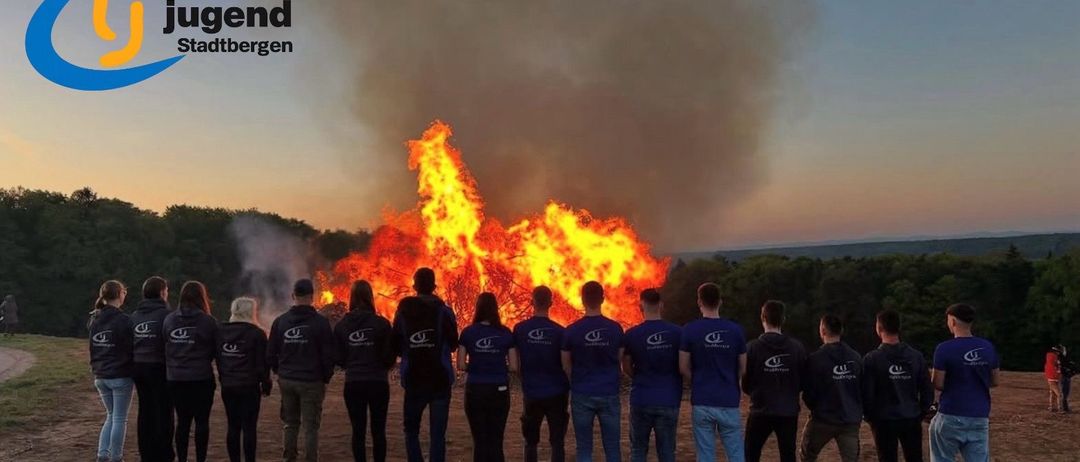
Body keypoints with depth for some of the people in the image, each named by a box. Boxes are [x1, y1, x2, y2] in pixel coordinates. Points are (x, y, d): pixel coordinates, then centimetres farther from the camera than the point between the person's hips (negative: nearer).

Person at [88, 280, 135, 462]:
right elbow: (131, 349, -11)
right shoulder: (123, 320, -15)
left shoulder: (94, 319, 7)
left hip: (100, 376, 7)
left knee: (111, 416, 19)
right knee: (119, 419, 3)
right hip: (120, 377, -7)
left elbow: (93, 348, 16)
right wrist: (136, 374, -1)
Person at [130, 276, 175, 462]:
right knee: (164, 413, 0)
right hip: (159, 367, -6)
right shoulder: (165, 314, -11)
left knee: (145, 411, 12)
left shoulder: (135, 315, 9)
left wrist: (135, 363, 16)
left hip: (138, 366, 6)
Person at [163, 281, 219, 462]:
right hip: (201, 378, -3)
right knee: (202, 421, 5)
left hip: (175, 378, 4)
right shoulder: (208, 321, -10)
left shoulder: (169, 320, -1)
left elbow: (163, 347, 6)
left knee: (182, 421, 13)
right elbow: (216, 350, -4)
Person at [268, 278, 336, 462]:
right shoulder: (320, 322, -9)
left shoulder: (280, 321, 3)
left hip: (286, 380, 4)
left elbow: (270, 354, 7)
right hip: (311, 381, -4)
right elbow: (329, 355, -8)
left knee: (290, 423, 16)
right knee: (310, 427, 1)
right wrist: (326, 378, 4)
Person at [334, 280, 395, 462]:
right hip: (378, 383, -1)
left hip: (353, 384, 1)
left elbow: (339, 358, 1)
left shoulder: (341, 325, -3)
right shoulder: (381, 323, -9)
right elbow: (390, 355, -5)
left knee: (358, 430, 9)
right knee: (378, 430, 8)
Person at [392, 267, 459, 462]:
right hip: (440, 380, -1)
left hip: (413, 380, 1)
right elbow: (453, 344, -3)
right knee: (437, 433, 4)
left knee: (411, 430, 16)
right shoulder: (444, 311, -5)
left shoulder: (403, 311, -1)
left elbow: (396, 347, 0)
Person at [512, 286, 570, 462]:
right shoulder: (559, 331, -9)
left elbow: (515, 362, 0)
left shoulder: (520, 329, -5)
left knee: (531, 442, 15)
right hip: (556, 394, -1)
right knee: (557, 442, 7)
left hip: (531, 394, 1)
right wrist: (567, 389, 10)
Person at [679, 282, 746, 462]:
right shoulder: (735, 330, -1)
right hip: (729, 402, 1)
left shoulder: (690, 330, -5)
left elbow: (683, 368, -3)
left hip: (702, 402, -1)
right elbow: (743, 369, 5)